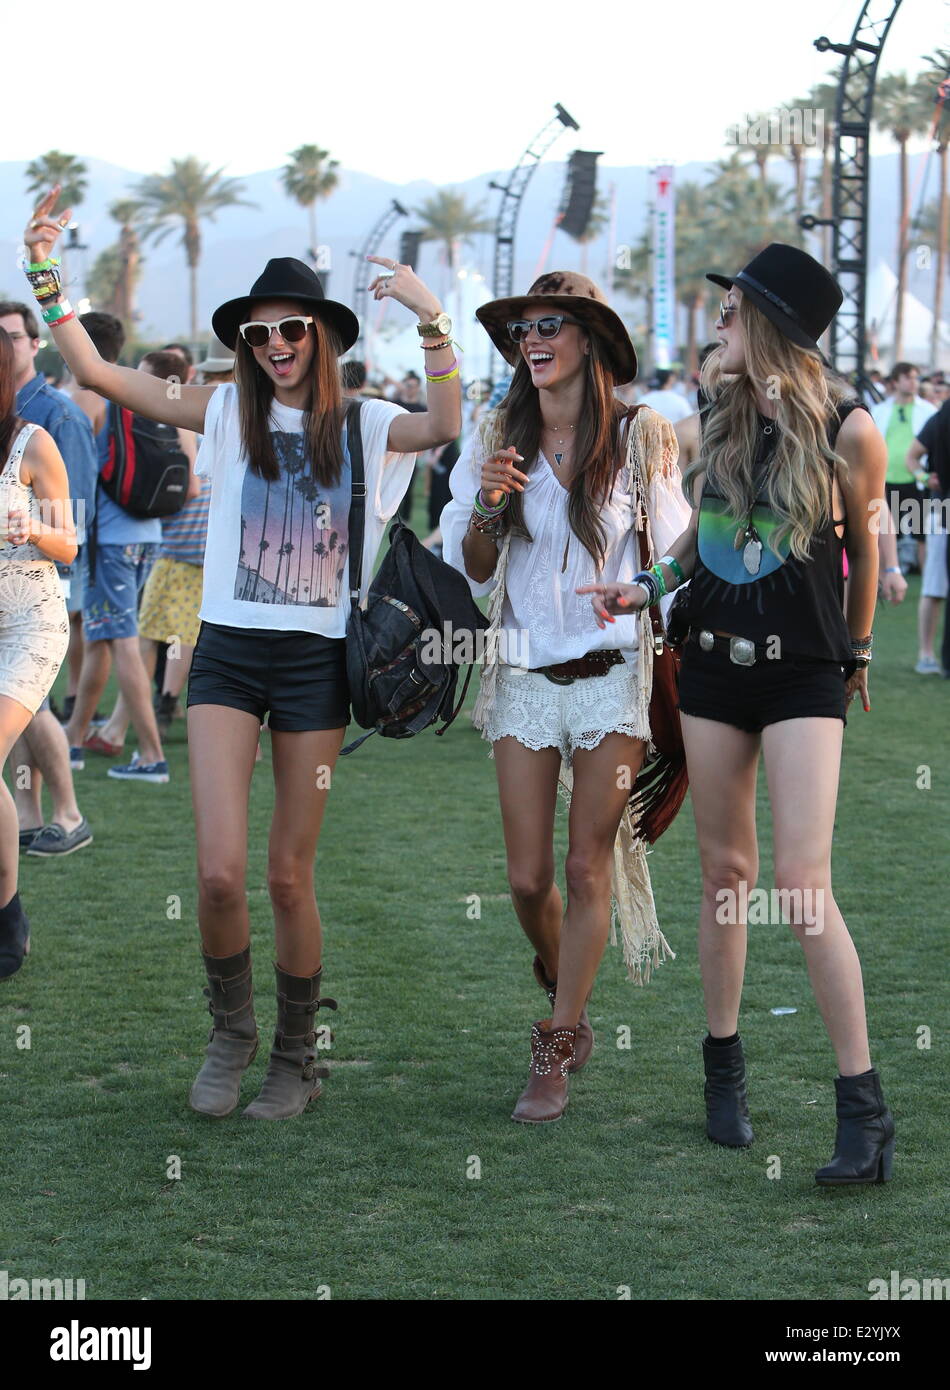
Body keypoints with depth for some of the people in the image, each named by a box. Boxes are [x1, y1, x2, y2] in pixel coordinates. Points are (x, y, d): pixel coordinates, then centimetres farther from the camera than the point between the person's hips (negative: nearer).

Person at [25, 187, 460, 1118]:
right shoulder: (227, 414, 4)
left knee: (290, 876, 5)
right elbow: (95, 374, -2)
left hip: (316, 660, 0)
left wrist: (431, 321, -28)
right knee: (219, 872, -11)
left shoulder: (361, 427, 2)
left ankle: (296, 1058, 23)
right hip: (228, 653, 0)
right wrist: (47, 277, -11)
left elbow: (444, 427, -19)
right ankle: (230, 1032, 16)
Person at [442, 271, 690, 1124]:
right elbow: (471, 573, 6)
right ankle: (566, 999, 33)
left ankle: (554, 1054, 8)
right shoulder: (497, 440, 2)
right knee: (528, 879, 3)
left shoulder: (640, 438, -2)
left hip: (612, 675, -2)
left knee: (587, 869, -2)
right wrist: (487, 507, -14)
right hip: (526, 679, 2)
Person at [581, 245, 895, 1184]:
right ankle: (724, 1070, 24)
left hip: (804, 675, -5)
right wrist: (648, 588, 2)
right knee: (725, 872, 10)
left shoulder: (847, 430, -10)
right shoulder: (721, 416, 4)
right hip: (714, 665, 5)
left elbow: (866, 551, 4)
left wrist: (857, 651, 15)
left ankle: (865, 1109, -6)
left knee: (801, 885, -12)